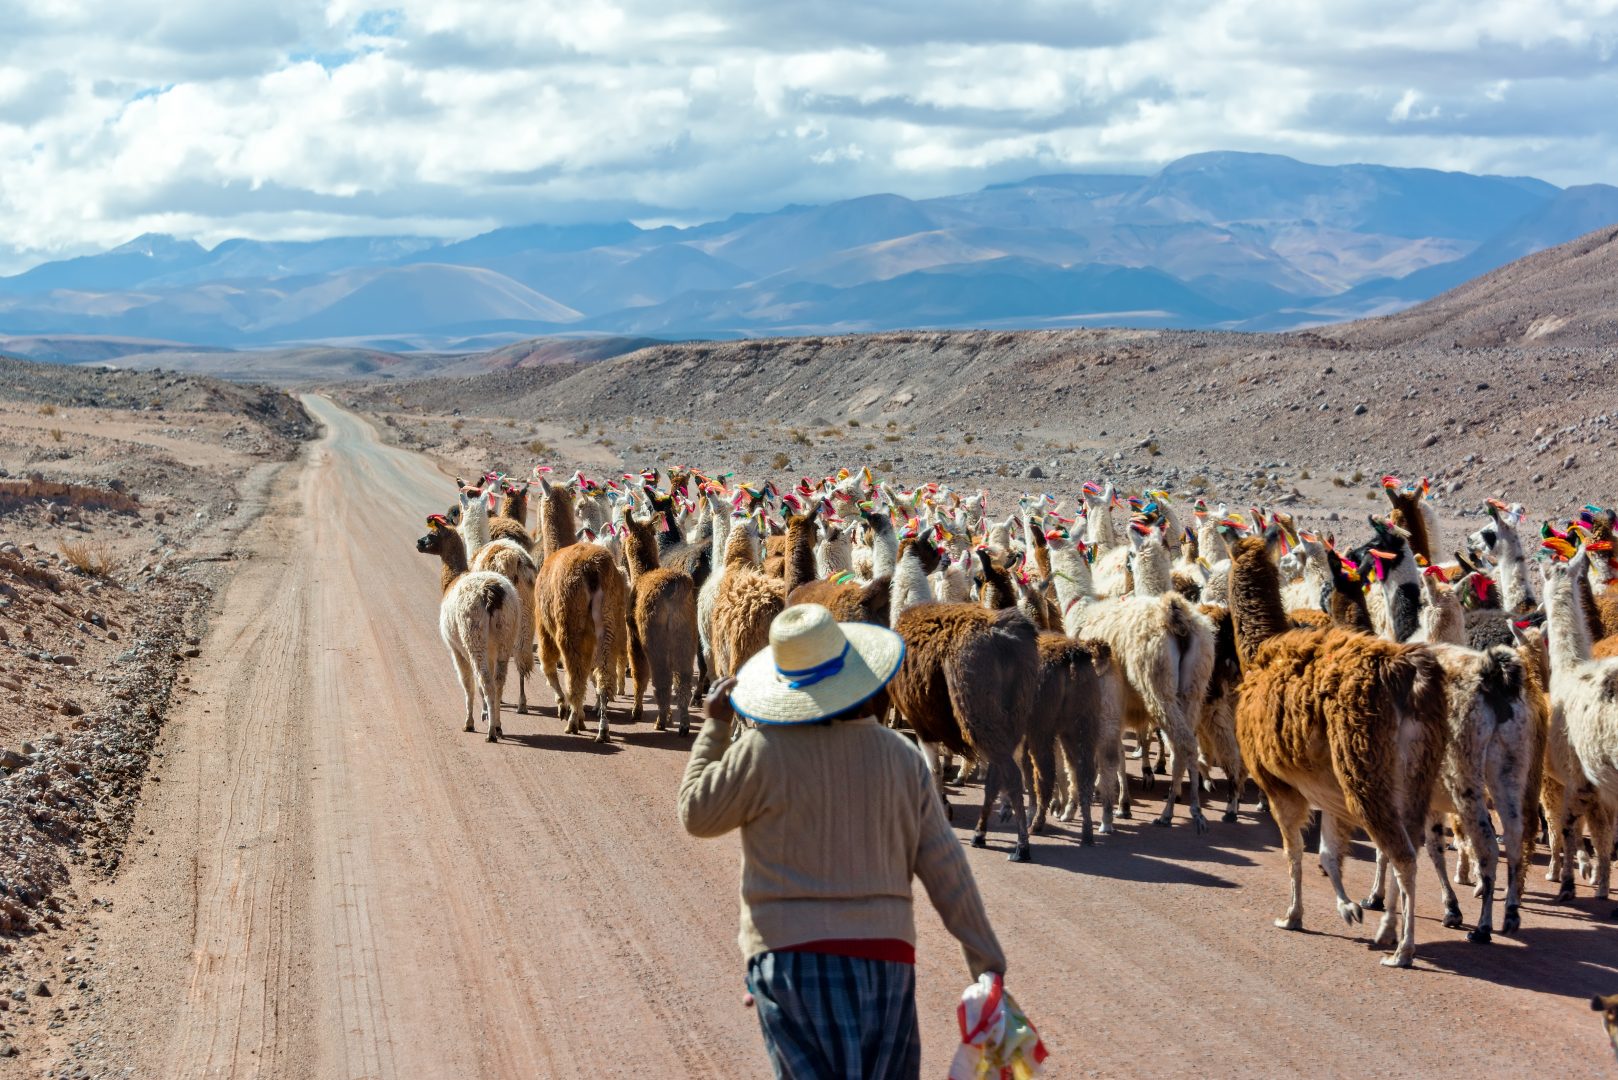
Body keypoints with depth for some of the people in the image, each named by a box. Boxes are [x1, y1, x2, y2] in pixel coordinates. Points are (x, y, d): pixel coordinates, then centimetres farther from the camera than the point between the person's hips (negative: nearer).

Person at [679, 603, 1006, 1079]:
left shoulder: (764, 752, -9)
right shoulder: (903, 756, 2)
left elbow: (696, 815, 5)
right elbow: (945, 867, 4)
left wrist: (714, 727, 13)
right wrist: (988, 962, 9)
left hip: (791, 953, -3)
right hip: (885, 955, 3)